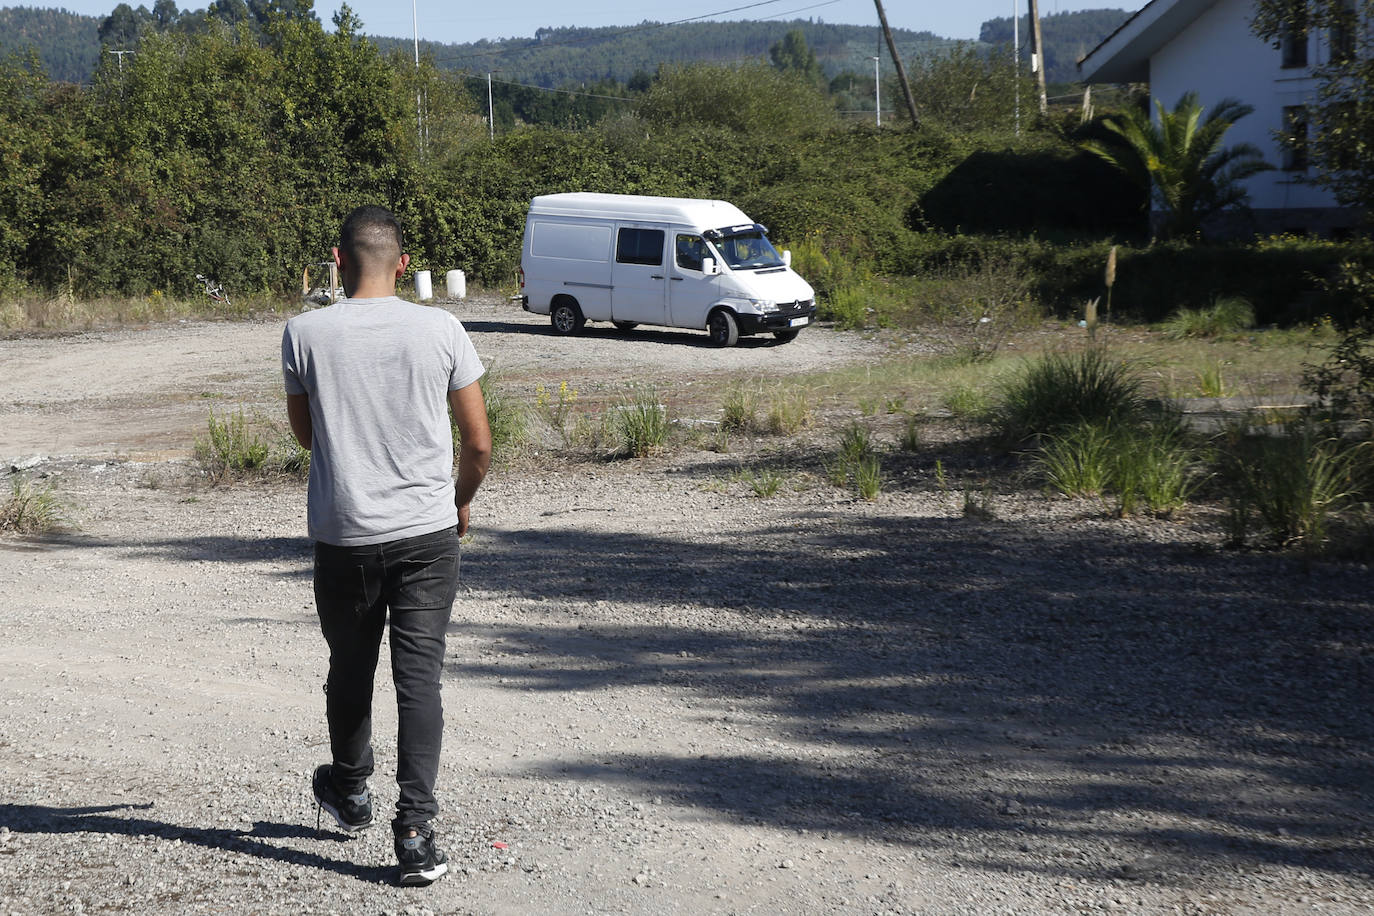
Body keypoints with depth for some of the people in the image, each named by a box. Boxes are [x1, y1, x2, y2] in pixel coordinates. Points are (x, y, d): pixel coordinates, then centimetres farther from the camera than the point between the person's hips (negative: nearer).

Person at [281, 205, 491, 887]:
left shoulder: (305, 334, -6)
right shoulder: (440, 330, -6)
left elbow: (304, 434, 10)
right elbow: (479, 443, 0)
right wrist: (460, 501, 17)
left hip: (343, 536, 1)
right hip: (427, 531, -1)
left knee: (350, 670, 19)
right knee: (420, 678, 1)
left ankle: (350, 793, 41)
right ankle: (415, 832, -5)